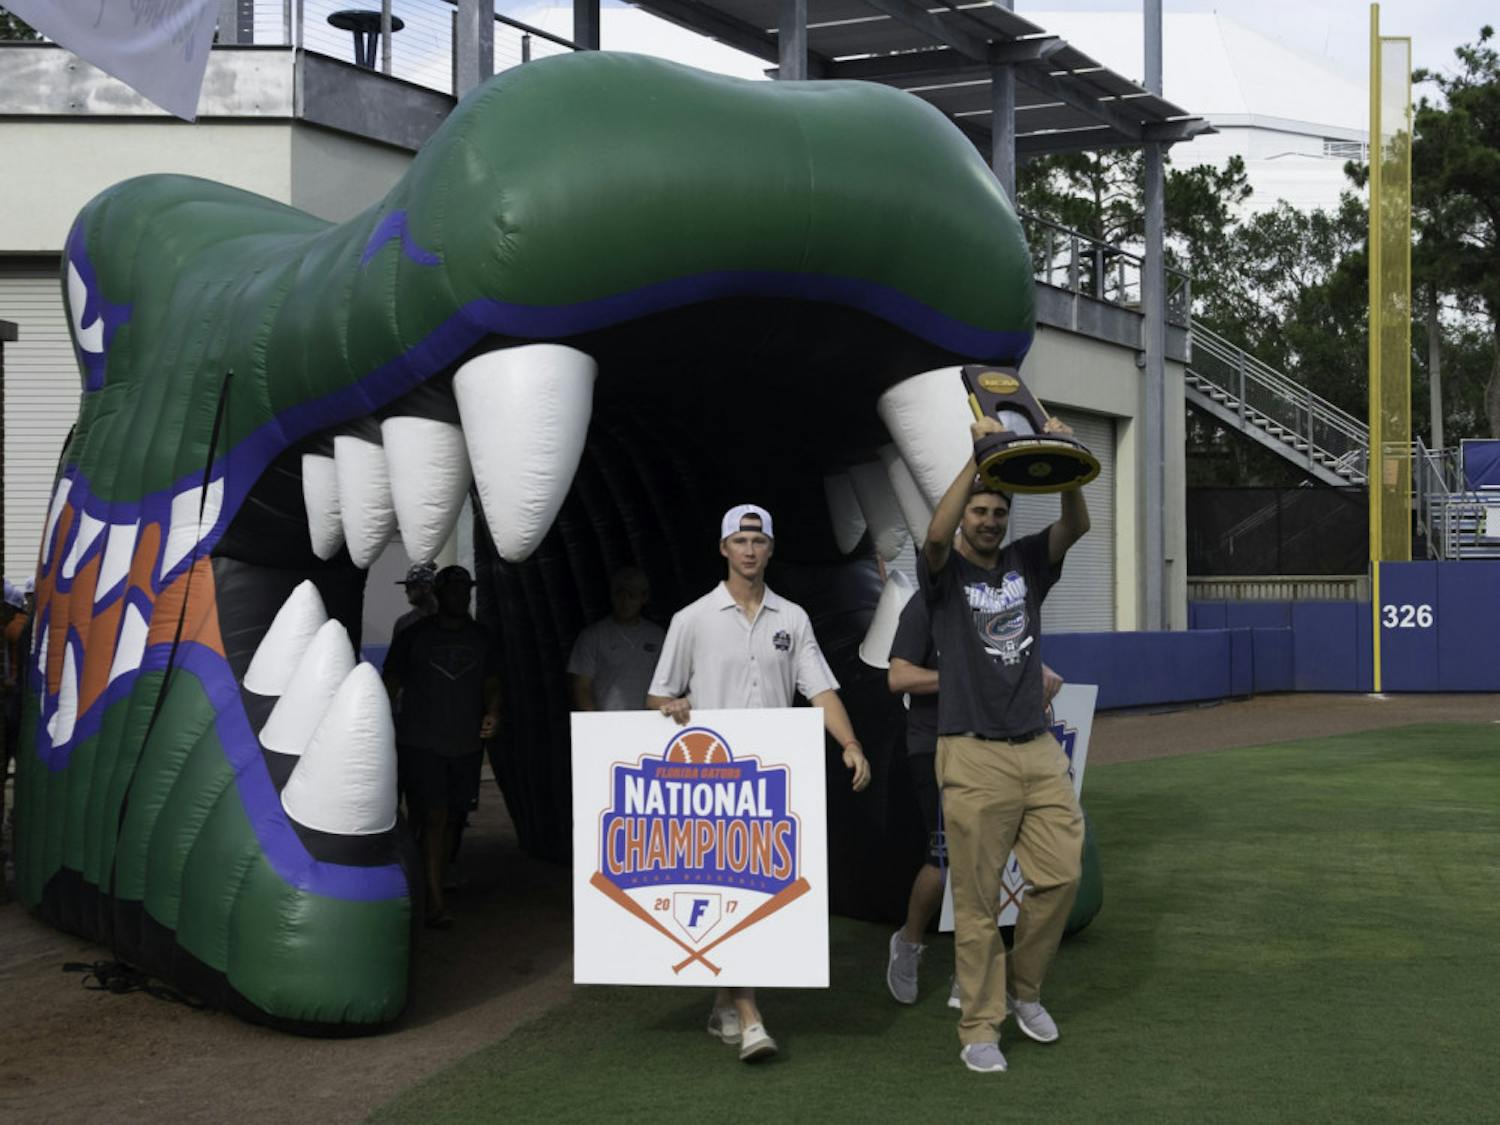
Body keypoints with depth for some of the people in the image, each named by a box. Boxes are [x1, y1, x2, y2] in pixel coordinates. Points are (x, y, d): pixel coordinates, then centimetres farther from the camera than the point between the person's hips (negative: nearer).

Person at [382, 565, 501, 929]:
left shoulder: (481, 638, 10)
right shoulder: (414, 637, 0)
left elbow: (491, 684, 17)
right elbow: (391, 685, 4)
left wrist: (493, 713, -4)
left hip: (467, 743, 4)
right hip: (422, 743, -4)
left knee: (453, 818, 10)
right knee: (434, 817, -13)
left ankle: (438, 884, 24)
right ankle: (435, 902, -15)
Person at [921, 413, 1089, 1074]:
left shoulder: (1026, 563, 14)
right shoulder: (945, 573, 2)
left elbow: (1076, 526, -3)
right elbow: (937, 534, -21)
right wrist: (979, 457, -25)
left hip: (1039, 751, 5)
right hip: (974, 754, -4)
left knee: (1060, 877, 2)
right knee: (976, 899, -2)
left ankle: (1025, 989, 24)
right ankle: (979, 1029, 7)